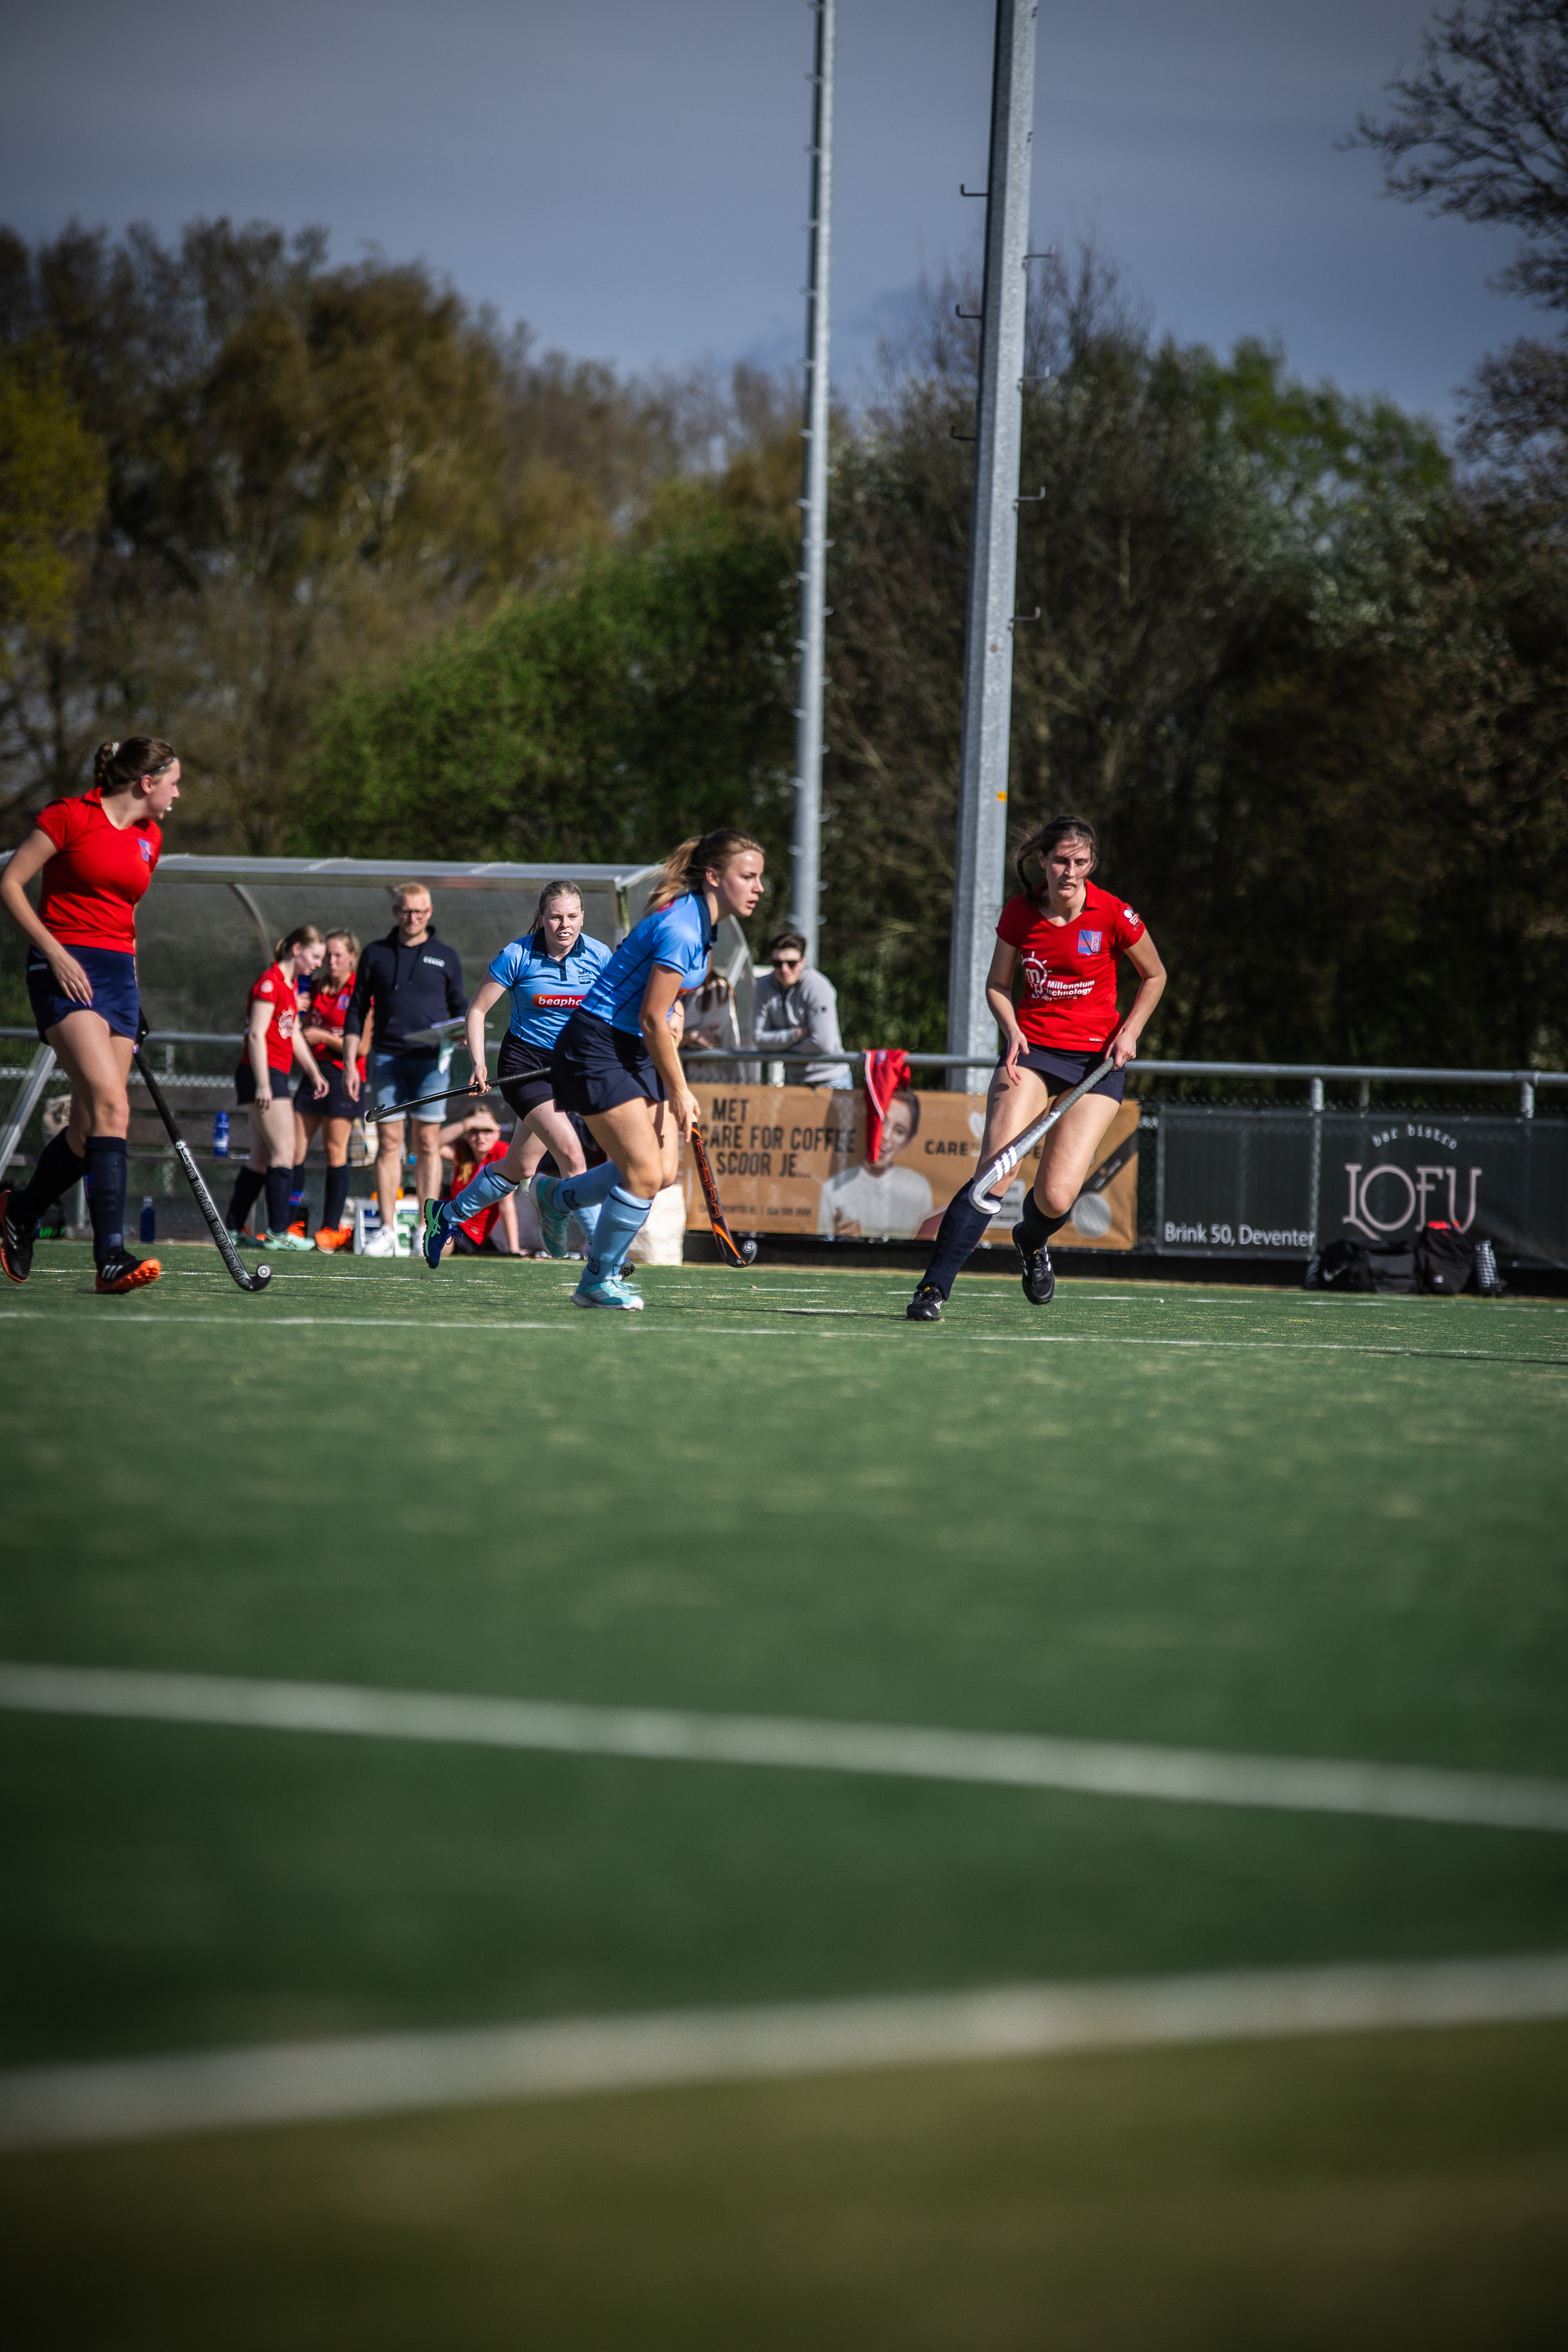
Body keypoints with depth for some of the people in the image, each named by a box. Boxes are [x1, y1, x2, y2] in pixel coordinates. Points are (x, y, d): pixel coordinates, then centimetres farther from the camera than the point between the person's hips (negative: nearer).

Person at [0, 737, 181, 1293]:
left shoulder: (150, 837, 15)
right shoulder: (69, 816, -6)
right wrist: (53, 950, -14)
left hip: (118, 975, 7)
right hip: (65, 970, -7)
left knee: (91, 1124, 2)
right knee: (110, 1103, -22)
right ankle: (110, 1256, -27)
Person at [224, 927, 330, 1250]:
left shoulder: (291, 985, 18)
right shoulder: (270, 982, -12)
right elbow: (256, 1034, -17)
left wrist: (314, 1073, 22)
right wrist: (263, 1084, -21)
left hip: (276, 1077, 10)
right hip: (264, 1075, -10)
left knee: (261, 1158, 10)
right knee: (284, 1153, -12)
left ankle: (231, 1229, 14)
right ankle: (278, 1232, -13)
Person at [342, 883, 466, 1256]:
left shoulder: (446, 957, 11)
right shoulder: (376, 954, 12)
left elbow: (459, 1009, 15)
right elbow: (356, 1011, 12)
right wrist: (349, 1064, 4)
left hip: (430, 1059, -1)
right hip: (385, 1058, 1)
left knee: (428, 1144, -3)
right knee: (388, 1143, -2)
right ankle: (387, 1230, 1)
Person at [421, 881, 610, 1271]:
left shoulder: (598, 956, -4)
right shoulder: (518, 956, -12)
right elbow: (477, 1009, -3)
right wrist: (479, 1063, -15)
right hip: (524, 1062, -5)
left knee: (519, 1169, 12)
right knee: (570, 1151, -21)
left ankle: (447, 1214, 35)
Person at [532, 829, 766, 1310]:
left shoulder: (699, 923, 7)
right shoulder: (680, 928, -23)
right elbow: (652, 1021, -21)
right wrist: (678, 1091, -12)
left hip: (633, 1051, 10)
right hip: (597, 1049, -10)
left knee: (663, 1172, 5)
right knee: (645, 1174, -11)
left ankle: (556, 1197, 28)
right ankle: (597, 1283, 7)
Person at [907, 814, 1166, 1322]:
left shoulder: (1113, 914, -9)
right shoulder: (1019, 913, -4)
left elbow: (1154, 976, 8)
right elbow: (997, 984, 10)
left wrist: (1130, 1032, -6)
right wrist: (1012, 1031, -8)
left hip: (1098, 1057, -1)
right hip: (1033, 1046, 1)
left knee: (1056, 1198, -11)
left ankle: (1032, 1241, 27)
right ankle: (933, 1288, -15)